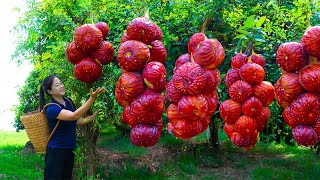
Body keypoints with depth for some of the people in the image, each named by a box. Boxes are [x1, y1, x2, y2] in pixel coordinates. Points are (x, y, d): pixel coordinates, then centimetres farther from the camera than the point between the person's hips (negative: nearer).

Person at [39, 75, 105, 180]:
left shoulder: (68, 101, 6)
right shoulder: (51, 109, -19)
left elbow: (79, 121, 14)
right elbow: (74, 116, -32)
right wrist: (92, 99, -40)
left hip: (69, 150, 7)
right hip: (56, 151, -7)